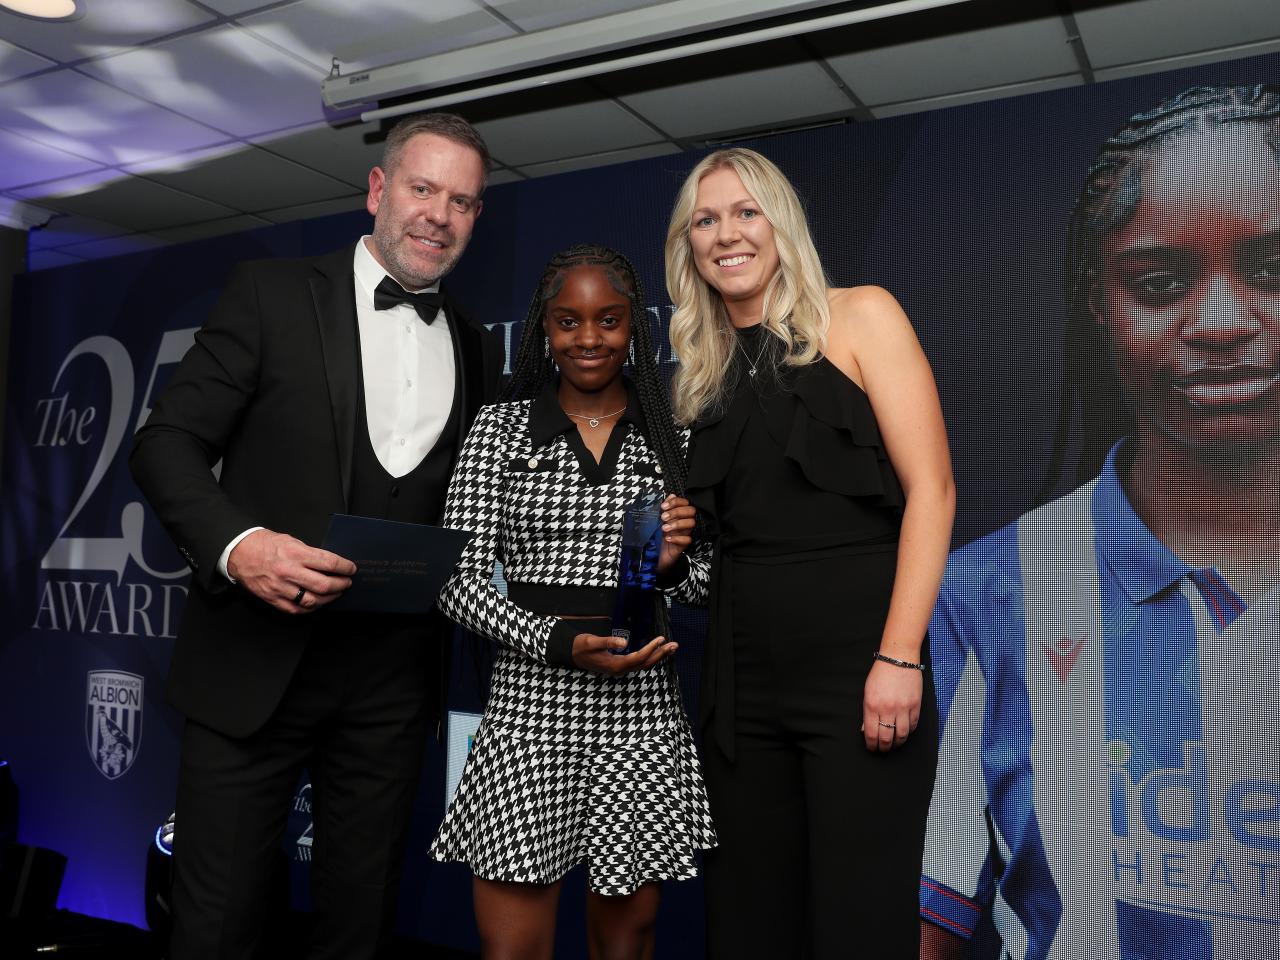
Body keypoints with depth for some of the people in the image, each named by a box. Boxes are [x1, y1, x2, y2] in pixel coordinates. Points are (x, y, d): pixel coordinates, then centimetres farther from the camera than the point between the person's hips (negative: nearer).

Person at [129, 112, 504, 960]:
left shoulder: (479, 351, 10)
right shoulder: (272, 295, -1)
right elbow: (168, 444, -5)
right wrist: (237, 545, -21)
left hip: (394, 677, 4)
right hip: (258, 660, -3)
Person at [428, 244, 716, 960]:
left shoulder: (672, 431, 8)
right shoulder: (504, 426, 4)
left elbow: (705, 581, 13)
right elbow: (460, 577, -2)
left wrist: (673, 563, -10)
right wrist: (561, 644, -15)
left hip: (643, 707, 2)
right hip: (532, 700, -1)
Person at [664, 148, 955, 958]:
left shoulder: (859, 317, 1)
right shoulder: (705, 371, 16)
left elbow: (930, 489, -7)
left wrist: (899, 658, -15)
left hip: (854, 664, -4)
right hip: (744, 679, 5)